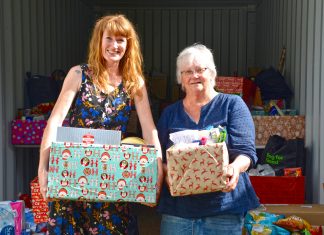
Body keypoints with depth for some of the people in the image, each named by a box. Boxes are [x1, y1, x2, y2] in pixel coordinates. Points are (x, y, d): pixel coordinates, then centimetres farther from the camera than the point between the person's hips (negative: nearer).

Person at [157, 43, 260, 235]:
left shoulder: (232, 105, 3)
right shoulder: (170, 113, 13)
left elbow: (246, 151, -5)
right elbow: (160, 157, 11)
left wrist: (235, 168, -27)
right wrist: (168, 173, -11)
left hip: (223, 206, -2)